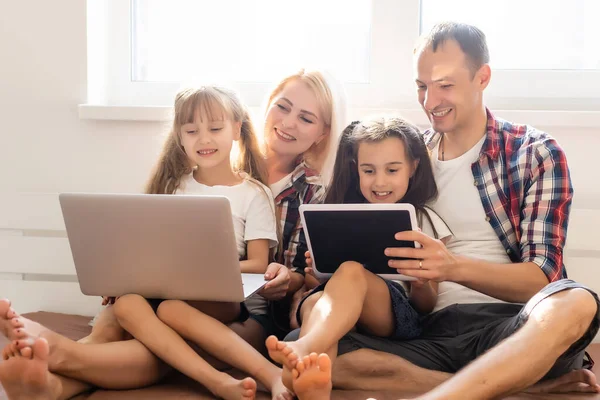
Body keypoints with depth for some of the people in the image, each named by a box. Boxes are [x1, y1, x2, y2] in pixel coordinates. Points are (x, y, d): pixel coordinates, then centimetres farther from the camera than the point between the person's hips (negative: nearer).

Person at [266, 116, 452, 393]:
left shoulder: (423, 222, 16)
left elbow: (427, 305, 13)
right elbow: (324, 276, 18)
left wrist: (421, 284, -10)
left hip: (396, 314, -2)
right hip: (339, 311, 2)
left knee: (351, 270, -33)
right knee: (314, 302, -34)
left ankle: (307, 348, -60)